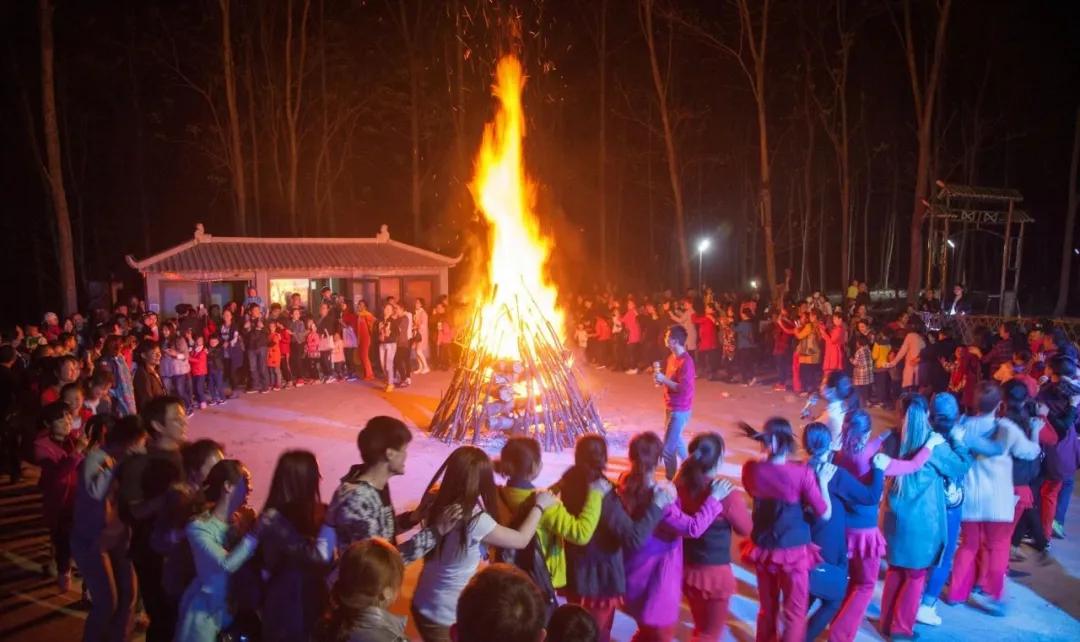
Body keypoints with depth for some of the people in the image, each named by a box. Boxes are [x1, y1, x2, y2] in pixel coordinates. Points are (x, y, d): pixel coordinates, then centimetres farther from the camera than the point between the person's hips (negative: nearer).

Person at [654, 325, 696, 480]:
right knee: (675, 439, 28)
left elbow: (683, 388, -28)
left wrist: (664, 380, -24)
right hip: (671, 406, 10)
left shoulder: (685, 362, -24)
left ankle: (671, 480, 5)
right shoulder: (672, 357, 5)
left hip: (679, 409, -10)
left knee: (667, 447, -8)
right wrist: (660, 379, -3)